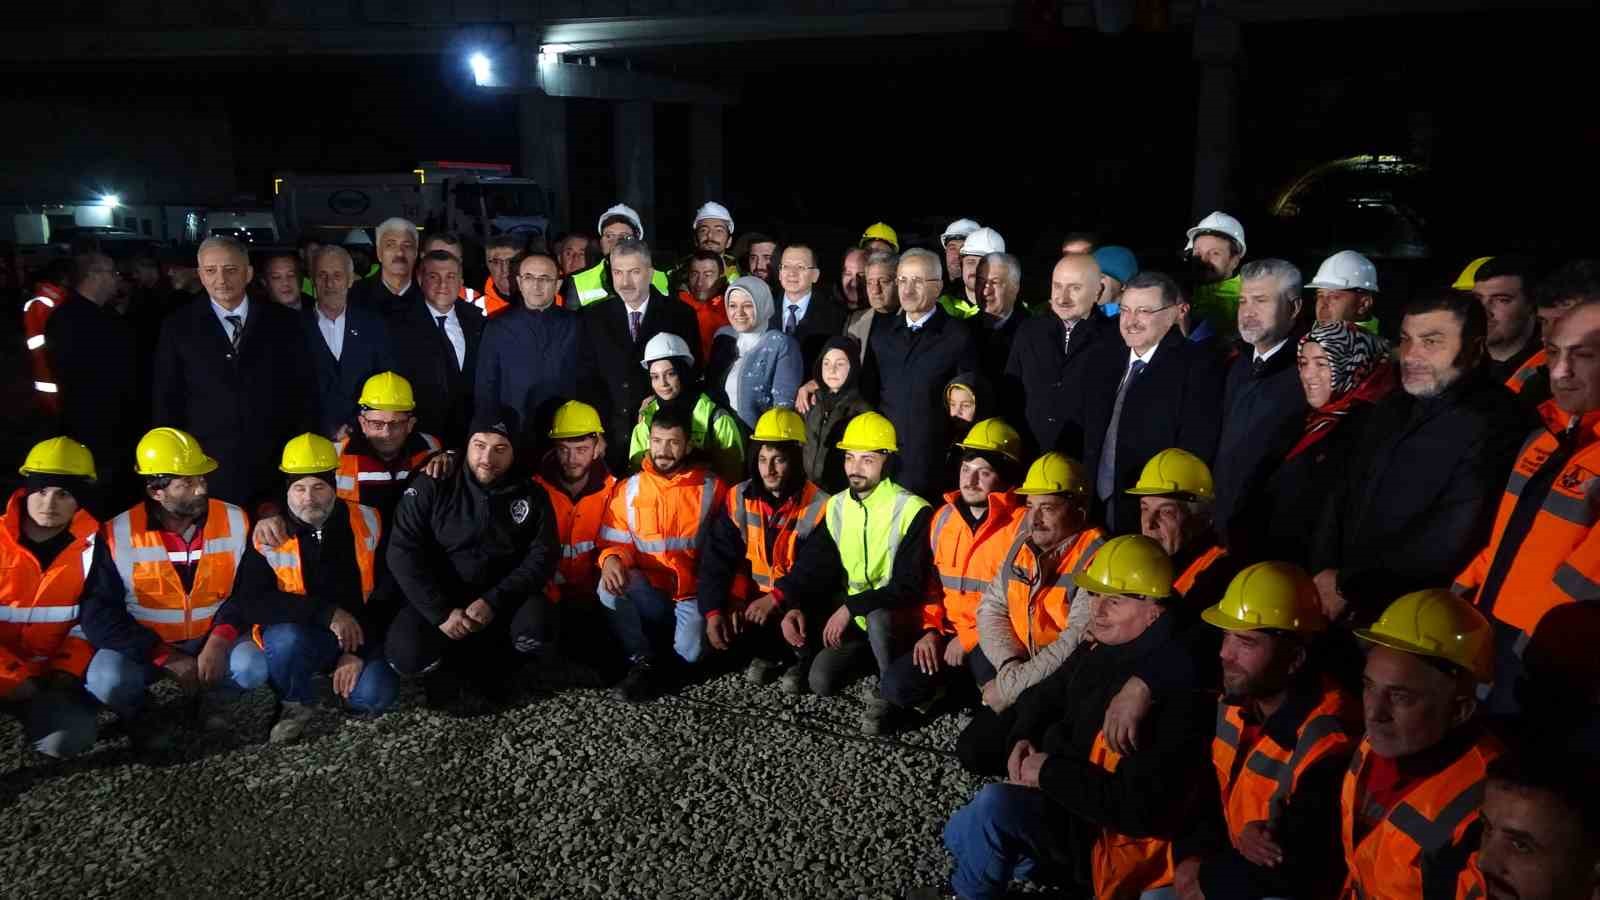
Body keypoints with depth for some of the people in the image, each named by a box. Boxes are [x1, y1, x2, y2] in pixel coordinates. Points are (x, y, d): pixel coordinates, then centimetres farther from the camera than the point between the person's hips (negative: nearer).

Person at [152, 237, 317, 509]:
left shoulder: (283, 321, 4)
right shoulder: (178, 327, 4)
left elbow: (305, 390, 6)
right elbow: (167, 402, 6)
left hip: (277, 467, 0)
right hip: (208, 471, 0)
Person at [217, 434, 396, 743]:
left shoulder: (367, 523, -6)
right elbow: (250, 602, -20)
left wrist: (360, 650, -11)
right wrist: (326, 613, -27)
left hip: (358, 636, 1)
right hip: (296, 632, -1)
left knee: (376, 696, -25)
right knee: (287, 640, -36)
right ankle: (296, 704, -5)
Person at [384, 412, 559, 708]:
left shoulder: (532, 495, -2)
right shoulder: (431, 487, -7)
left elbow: (543, 557, -8)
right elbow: (403, 552, -11)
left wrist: (493, 601, -21)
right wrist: (441, 612, -21)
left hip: (504, 601, 1)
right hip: (439, 600, 0)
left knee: (536, 630, -31)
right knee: (406, 655, -28)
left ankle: (484, 674, -1)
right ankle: (452, 670, 6)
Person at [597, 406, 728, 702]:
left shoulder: (710, 487, -1)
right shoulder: (628, 488, 4)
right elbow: (615, 541, 5)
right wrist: (611, 559, -20)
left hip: (692, 592, -2)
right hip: (648, 592, 2)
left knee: (690, 653, -27)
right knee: (611, 585, -29)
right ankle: (643, 661, -13)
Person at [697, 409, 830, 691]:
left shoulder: (818, 506, -14)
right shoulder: (739, 498, -3)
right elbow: (717, 559, -6)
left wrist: (777, 599, -28)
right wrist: (712, 611, -18)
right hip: (752, 597, 4)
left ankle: (798, 658, 8)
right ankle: (767, 652, 12)